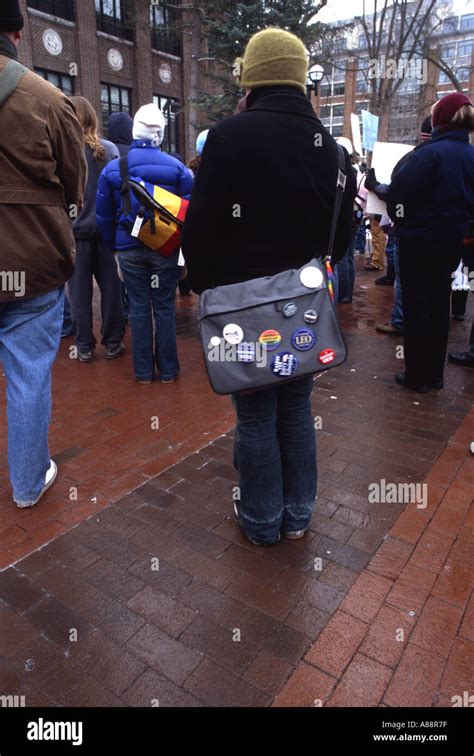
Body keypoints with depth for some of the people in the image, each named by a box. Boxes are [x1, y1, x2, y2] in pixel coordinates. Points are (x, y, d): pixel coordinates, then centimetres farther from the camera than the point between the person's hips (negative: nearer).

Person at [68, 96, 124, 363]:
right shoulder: (109, 149, -2)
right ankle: (113, 344, 15)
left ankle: (85, 347, 14)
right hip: (105, 228, 1)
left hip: (75, 230, -1)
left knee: (80, 290, 7)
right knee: (110, 287, 9)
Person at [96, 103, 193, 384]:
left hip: (129, 249, 2)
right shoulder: (176, 166, -5)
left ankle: (144, 371, 16)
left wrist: (114, 244, 16)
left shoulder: (112, 168, 1)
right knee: (164, 307, 6)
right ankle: (168, 370, 13)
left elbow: (105, 215, 6)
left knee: (139, 308, 9)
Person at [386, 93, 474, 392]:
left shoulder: (431, 153, -15)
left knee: (417, 305, 1)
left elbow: (400, 190, -15)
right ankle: (435, 373, 19)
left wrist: (400, 218, 3)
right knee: (439, 303, 12)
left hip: (422, 239, -7)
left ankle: (418, 374, 6)